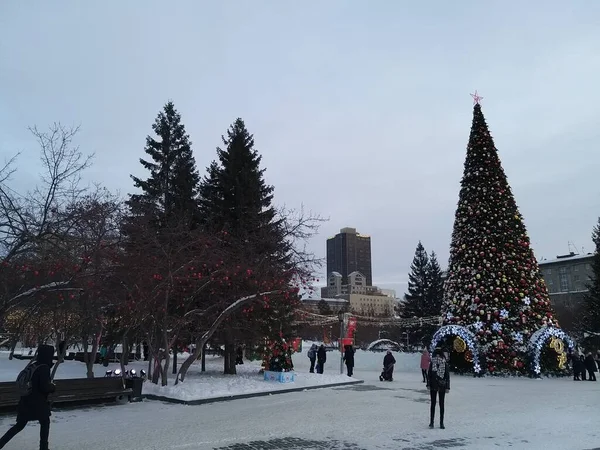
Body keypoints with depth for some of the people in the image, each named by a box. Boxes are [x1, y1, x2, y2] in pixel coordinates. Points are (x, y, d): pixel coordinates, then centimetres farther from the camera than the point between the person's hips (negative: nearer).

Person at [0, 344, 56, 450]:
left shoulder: (33, 365, 6)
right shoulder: (44, 368, -19)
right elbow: (45, 387, -23)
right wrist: (52, 386, -1)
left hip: (26, 401, 7)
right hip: (37, 403, -7)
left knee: (19, 425, 19)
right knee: (45, 422, 14)